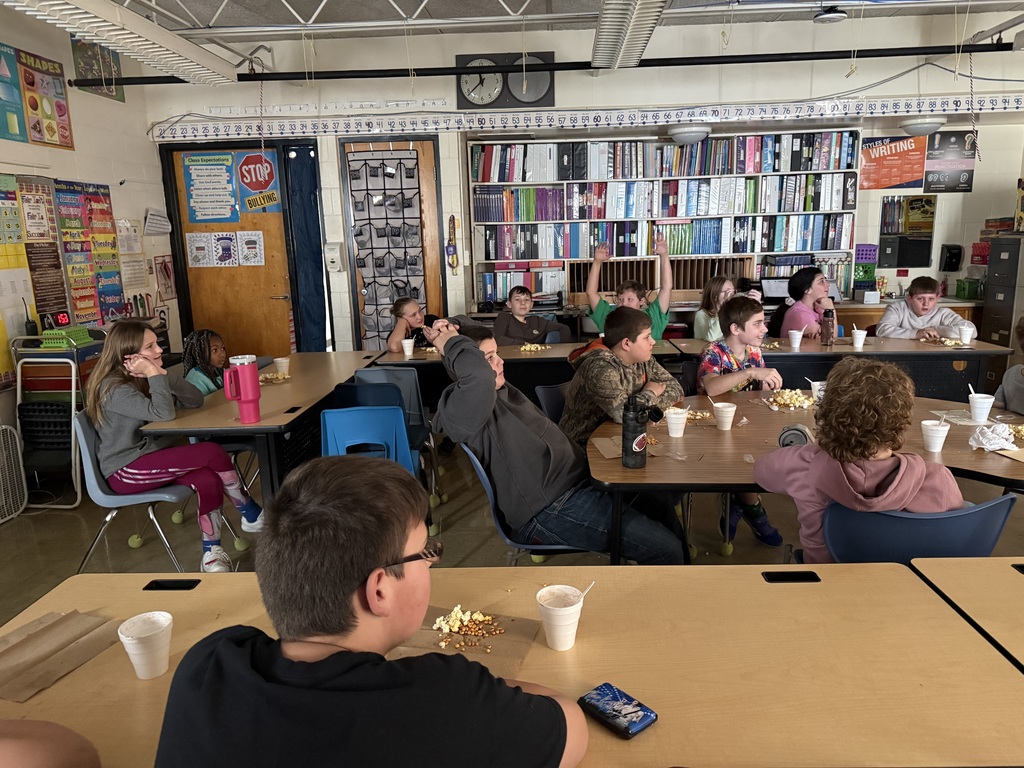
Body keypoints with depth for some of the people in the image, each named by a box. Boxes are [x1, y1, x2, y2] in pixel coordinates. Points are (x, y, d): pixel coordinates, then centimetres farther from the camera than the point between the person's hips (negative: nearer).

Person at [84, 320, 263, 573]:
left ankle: (211, 552, -9)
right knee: (213, 453, -21)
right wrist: (155, 376, -20)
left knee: (208, 479, -22)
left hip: (151, 457, 8)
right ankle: (252, 515, -3)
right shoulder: (114, 389, -16)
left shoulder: (144, 380, 8)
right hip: (126, 471, -7)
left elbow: (195, 401, 0)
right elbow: (163, 413, -30)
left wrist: (162, 374, -12)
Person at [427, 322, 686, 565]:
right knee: (666, 549, -14)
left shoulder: (500, 388, 13)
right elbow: (478, 373, -39)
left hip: (580, 479, 11)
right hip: (550, 511, -11)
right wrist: (449, 342, -20)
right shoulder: (458, 410, -19)